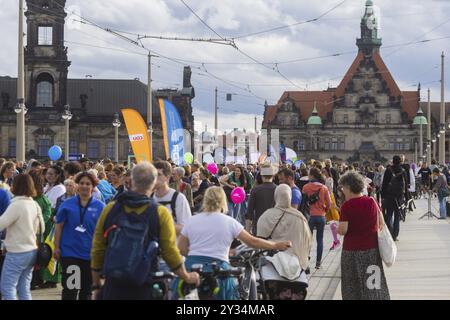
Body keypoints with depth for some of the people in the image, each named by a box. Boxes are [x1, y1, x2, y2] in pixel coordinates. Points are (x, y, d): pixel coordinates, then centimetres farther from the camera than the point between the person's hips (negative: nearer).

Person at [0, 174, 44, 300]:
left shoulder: (17, 204, -17)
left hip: (17, 253, -8)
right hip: (32, 251, 8)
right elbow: (41, 228, 17)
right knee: (24, 289, 12)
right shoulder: (34, 204, 7)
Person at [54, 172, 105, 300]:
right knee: (69, 289, -3)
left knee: (86, 290, 13)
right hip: (69, 252, -1)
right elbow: (59, 226, 3)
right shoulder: (67, 204, 0)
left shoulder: (100, 207, -1)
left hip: (90, 254, 1)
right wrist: (56, 247, -2)